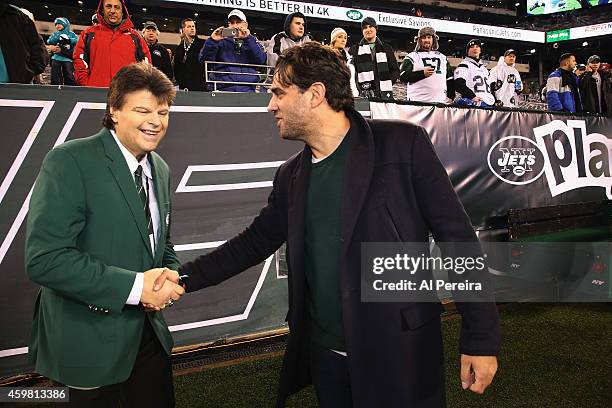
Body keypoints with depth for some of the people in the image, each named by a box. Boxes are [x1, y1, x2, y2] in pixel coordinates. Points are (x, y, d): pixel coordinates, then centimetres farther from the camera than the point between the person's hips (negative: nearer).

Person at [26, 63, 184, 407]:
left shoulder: (160, 169, 6)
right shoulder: (70, 161, -16)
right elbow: (44, 259, -23)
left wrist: (169, 278, -6)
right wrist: (134, 286, -24)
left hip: (150, 334, 6)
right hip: (90, 342, -6)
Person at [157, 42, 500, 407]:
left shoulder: (403, 143, -10)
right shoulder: (291, 175, 5)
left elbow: (457, 236, -10)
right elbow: (255, 241, 15)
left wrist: (482, 338, -10)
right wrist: (185, 277, 7)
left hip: (401, 354, -4)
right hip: (324, 355, 5)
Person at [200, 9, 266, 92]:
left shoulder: (252, 41, 17)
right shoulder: (221, 41, 13)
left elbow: (261, 60, -2)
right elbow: (203, 60, 5)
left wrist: (248, 38, -9)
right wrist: (212, 41, -9)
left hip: (248, 89, 1)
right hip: (223, 88, -1)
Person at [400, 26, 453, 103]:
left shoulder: (442, 57, 22)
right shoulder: (412, 56, 7)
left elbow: (449, 78, 23)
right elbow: (403, 77, -7)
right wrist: (422, 73, -17)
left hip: (440, 102, 4)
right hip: (417, 101, -4)